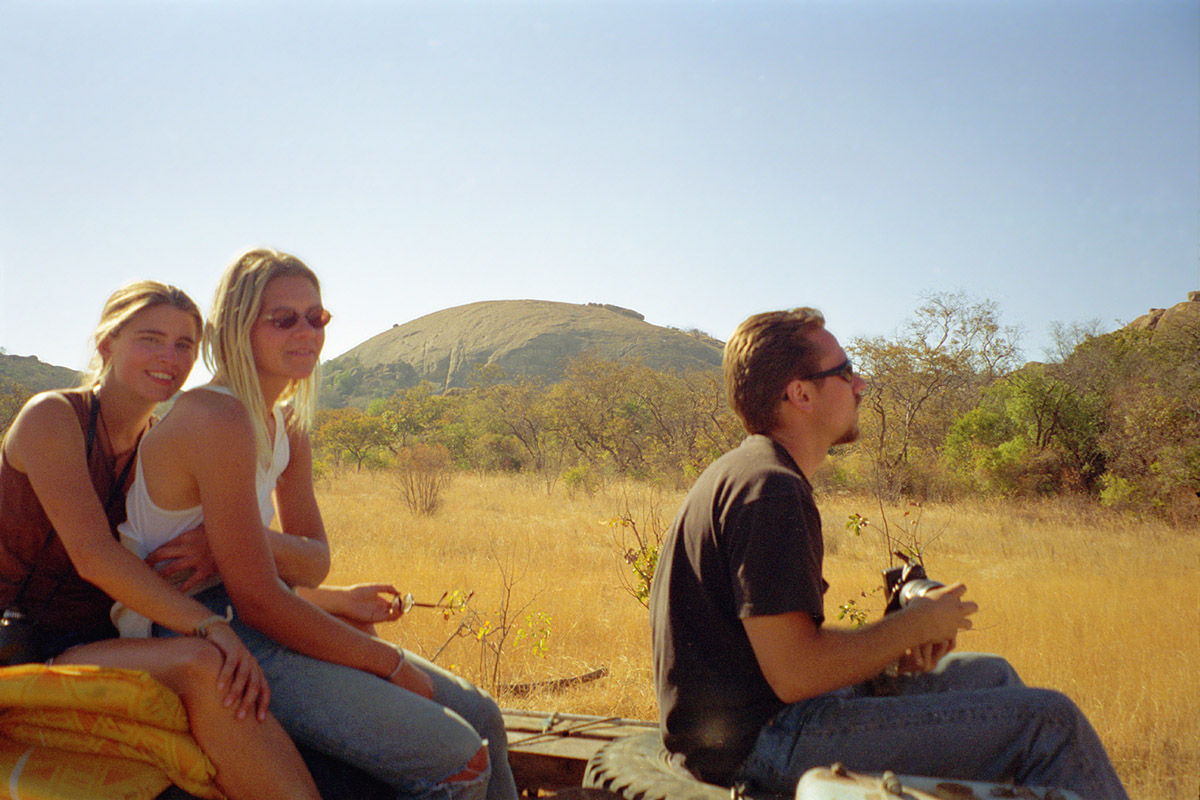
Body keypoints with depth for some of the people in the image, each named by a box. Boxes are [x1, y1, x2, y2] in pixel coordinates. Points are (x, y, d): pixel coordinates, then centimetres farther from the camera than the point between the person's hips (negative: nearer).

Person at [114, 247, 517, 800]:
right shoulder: (219, 418, -20)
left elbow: (315, 560, 6)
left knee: (481, 716, 6)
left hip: (251, 628, 9)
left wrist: (242, 543, -18)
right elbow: (259, 601, -23)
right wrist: (394, 665, -15)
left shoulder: (288, 428, 9)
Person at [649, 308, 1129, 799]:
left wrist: (893, 644, 4)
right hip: (758, 744, -10)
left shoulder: (743, 473, 14)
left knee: (987, 674, 21)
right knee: (1049, 722, -11)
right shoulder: (770, 488, -19)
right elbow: (795, 674, -24)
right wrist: (914, 625, -9)